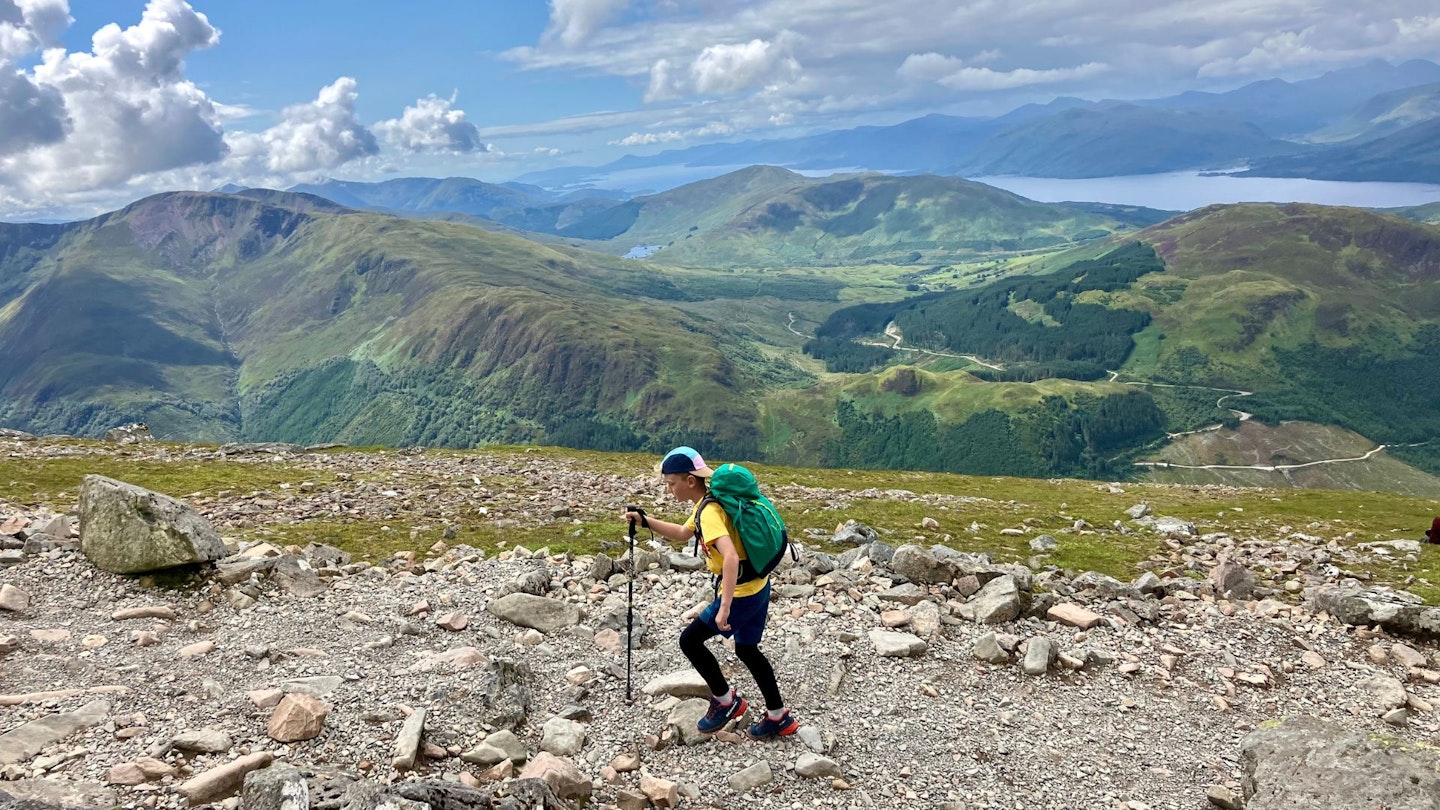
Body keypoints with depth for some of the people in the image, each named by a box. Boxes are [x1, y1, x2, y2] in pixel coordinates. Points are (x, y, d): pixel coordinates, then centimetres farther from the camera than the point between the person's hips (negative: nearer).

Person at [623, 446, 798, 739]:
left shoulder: (709, 512, -23)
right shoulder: (709, 503, 8)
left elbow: (731, 557, -37)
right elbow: (682, 533, 26)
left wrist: (724, 608, -38)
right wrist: (645, 521, 17)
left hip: (741, 593, -10)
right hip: (758, 586, 10)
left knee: (690, 640, 2)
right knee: (746, 649, 22)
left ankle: (726, 701, 16)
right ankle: (778, 717, 30)